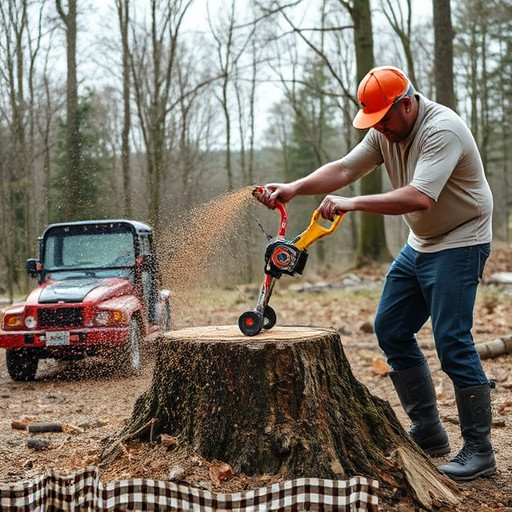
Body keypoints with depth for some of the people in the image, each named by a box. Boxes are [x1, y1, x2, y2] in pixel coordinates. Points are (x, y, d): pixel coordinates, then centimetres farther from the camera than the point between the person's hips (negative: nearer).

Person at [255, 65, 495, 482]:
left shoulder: (442, 130, -24)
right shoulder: (386, 131, 2)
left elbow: (420, 197, -35)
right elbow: (345, 169, -1)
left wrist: (354, 204, -33)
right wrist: (295, 188, -14)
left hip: (459, 244, -9)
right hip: (419, 244, 9)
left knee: (452, 342, -14)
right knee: (390, 329, 8)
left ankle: (479, 451, -4)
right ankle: (428, 433, 16)